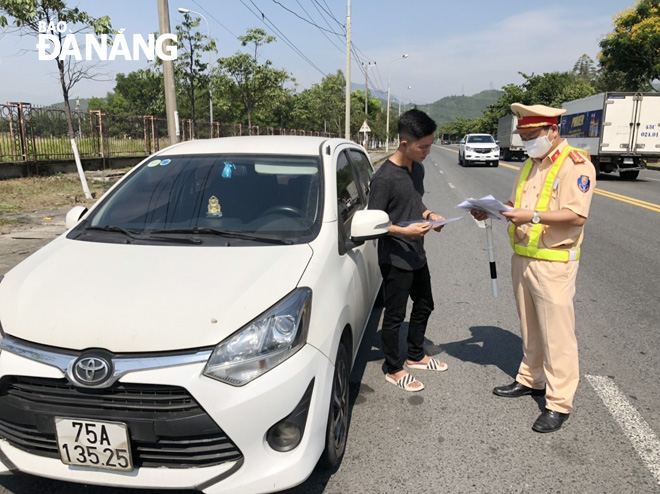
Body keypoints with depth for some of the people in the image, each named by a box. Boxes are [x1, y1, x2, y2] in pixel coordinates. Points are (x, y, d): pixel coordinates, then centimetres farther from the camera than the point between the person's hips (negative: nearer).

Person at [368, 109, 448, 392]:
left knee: (424, 306, 21)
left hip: (417, 255, 9)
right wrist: (404, 231, -30)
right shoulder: (384, 177, -21)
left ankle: (416, 355, 42)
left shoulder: (418, 168, 5)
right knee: (395, 316, 5)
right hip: (395, 259, -9)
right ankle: (394, 370, 23)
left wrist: (429, 216, 0)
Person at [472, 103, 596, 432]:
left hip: (553, 264, -8)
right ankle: (531, 379, 34)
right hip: (522, 258, 8)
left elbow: (576, 216, -20)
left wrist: (534, 216, -29)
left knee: (557, 334, -2)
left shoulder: (576, 164, -11)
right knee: (529, 328, 18)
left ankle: (559, 403, 8)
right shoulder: (531, 165, 16)